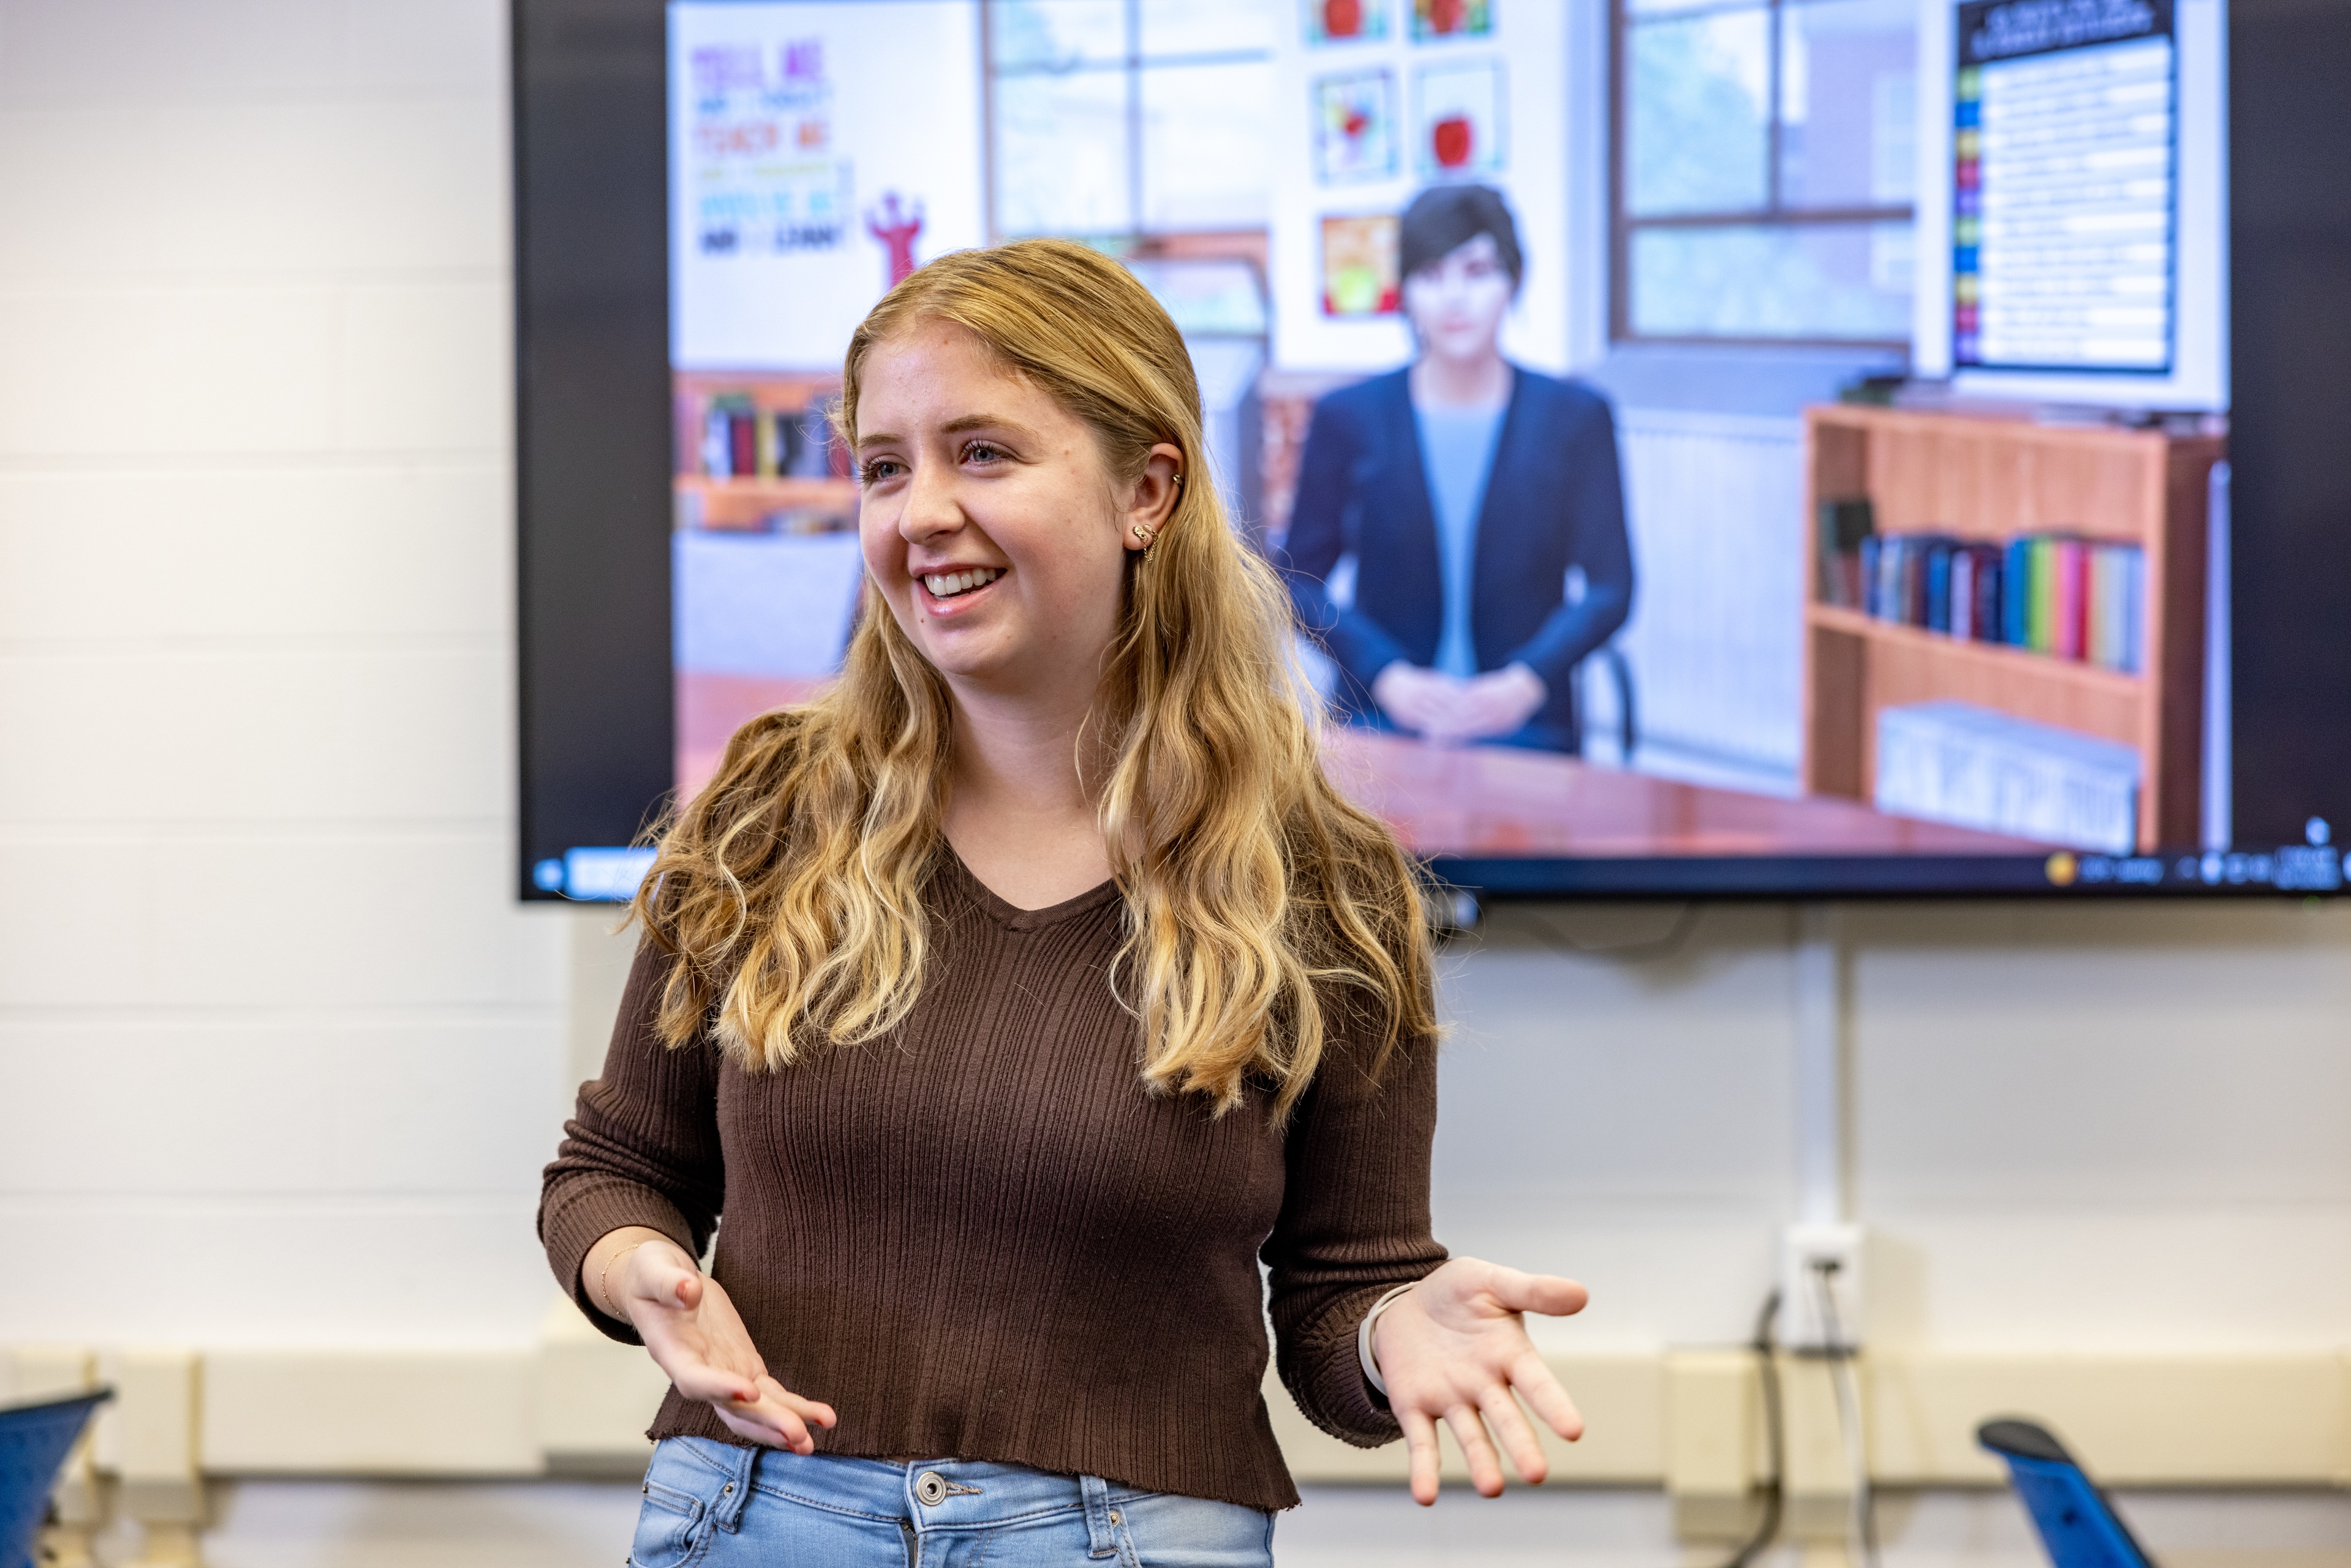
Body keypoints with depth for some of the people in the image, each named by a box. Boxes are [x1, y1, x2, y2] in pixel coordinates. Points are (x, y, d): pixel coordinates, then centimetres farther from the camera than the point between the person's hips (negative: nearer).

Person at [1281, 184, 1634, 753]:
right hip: (1377, 721, 0)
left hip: (1525, 724, 0)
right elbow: (1299, 578, 7)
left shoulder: (1576, 417, 7)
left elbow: (1610, 589, 6)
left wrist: (1528, 680, -11)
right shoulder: (1349, 418, 7)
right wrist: (1387, 677, -9)